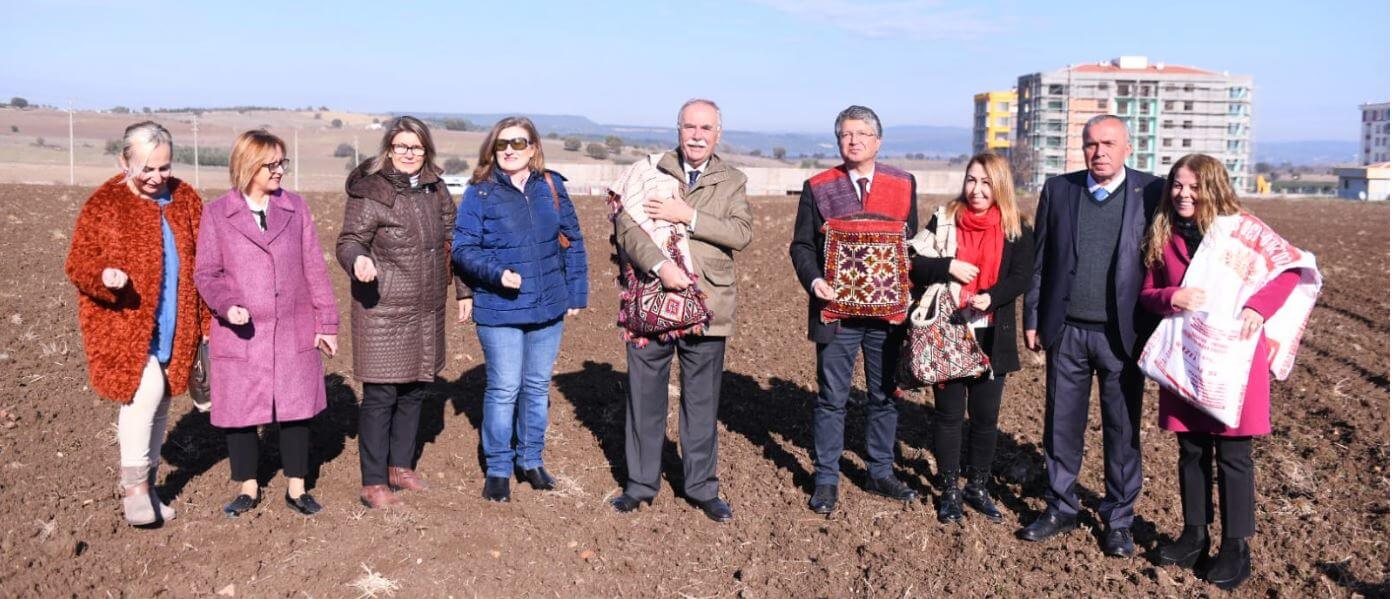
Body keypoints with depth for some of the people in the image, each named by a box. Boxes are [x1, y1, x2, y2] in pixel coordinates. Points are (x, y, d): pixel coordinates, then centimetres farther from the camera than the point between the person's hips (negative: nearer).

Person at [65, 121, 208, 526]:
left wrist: (206, 319, 10)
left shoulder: (185, 200, 7)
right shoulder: (104, 205, -6)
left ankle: (146, 485, 28)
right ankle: (134, 484, -4)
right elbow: (77, 264, -6)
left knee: (159, 406, 12)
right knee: (145, 390, -22)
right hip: (123, 325, -5)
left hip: (173, 328, 5)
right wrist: (103, 276, -29)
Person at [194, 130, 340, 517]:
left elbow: (314, 268, 6)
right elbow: (205, 273, 0)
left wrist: (326, 322, 4)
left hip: (293, 333, 1)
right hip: (240, 335, -1)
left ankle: (297, 489, 22)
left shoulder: (295, 208, 5)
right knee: (240, 413, 7)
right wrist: (227, 306, -19)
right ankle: (248, 490, 25)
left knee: (295, 411, 7)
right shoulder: (217, 214, 0)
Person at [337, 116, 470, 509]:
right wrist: (358, 260, -33)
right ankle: (373, 483, 6)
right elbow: (349, 241, -9)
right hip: (382, 311, -6)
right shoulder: (369, 192, -9)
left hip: (426, 311, 6)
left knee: (414, 390, 14)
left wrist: (464, 290, 16)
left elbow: (454, 240, 17)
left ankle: (401, 467, 29)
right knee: (381, 395, -4)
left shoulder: (435, 190, 9)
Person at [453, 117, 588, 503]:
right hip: (500, 309, -3)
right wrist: (496, 273, -22)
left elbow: (573, 240, 9)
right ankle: (498, 469, 16)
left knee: (538, 386, 14)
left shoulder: (551, 186, 4)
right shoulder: (480, 193, -5)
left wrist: (576, 293, 6)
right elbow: (463, 247, -7)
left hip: (549, 307, 4)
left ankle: (531, 460, 30)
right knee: (504, 389, 1)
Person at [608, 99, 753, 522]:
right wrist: (659, 265, -22)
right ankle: (640, 484, 23)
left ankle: (702, 487, 22)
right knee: (645, 397, 9)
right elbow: (626, 226, -8)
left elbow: (742, 233, -9)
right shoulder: (650, 172, 4)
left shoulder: (731, 181, 7)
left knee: (702, 402, 9)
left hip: (706, 307, 0)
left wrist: (688, 216, -17)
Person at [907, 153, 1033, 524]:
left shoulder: (1016, 229, 1)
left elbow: (1021, 278, -8)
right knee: (948, 414, 7)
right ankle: (949, 490, 19)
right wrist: (948, 267, -20)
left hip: (991, 338, 1)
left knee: (985, 416, 9)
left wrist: (990, 297, -25)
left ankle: (978, 488, 24)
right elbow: (915, 267, -3)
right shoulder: (944, 220, 1)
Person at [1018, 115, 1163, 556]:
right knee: (1061, 425, 11)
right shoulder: (1057, 190, 4)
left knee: (1123, 430, 8)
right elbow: (1040, 260, 6)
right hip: (1066, 332, 2)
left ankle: (1119, 520, 21)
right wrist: (1033, 319, 4)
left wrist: (1157, 331, -7)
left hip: (1123, 334, -2)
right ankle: (1060, 509, 26)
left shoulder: (1152, 192, -3)